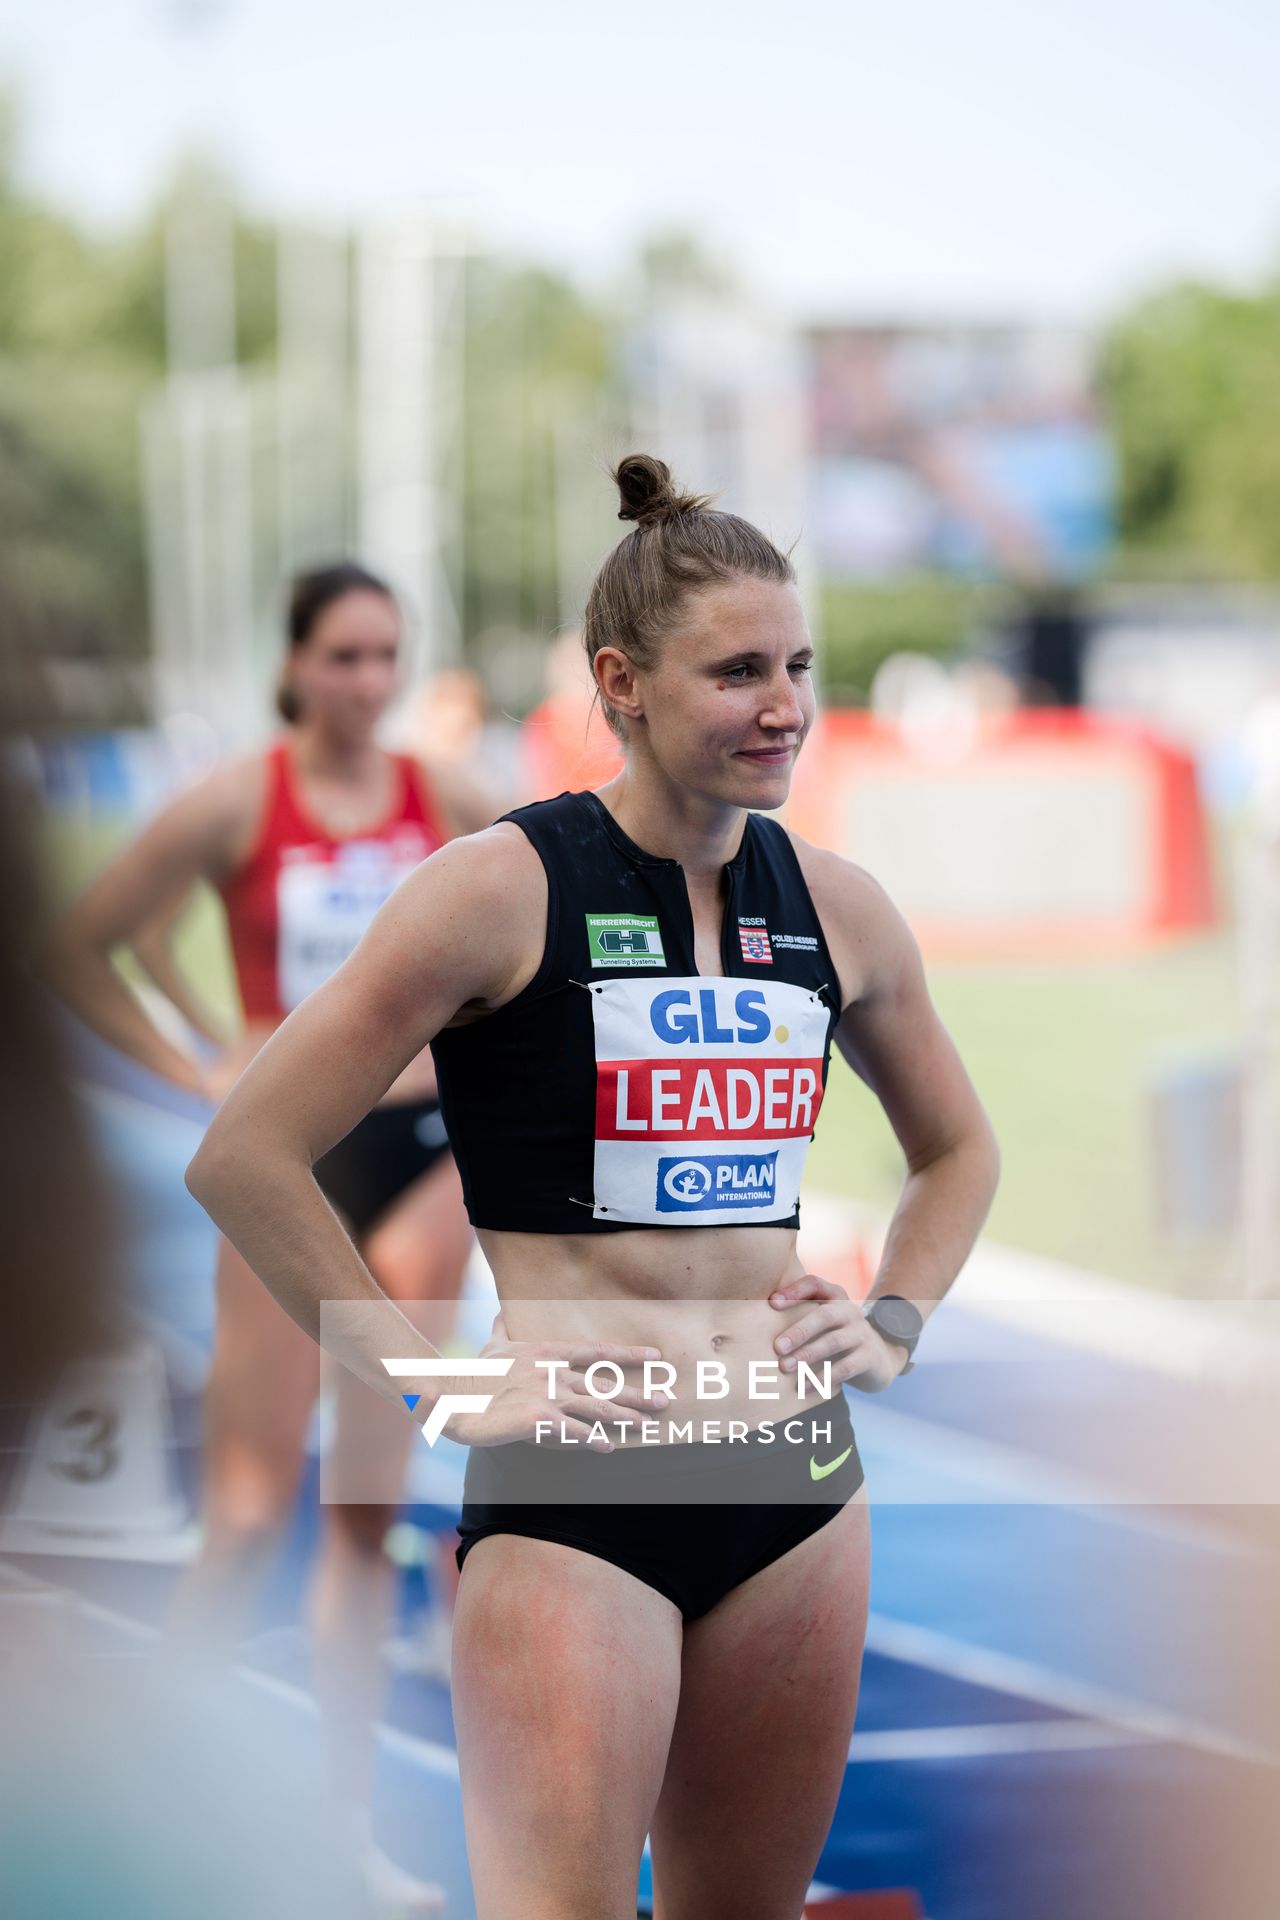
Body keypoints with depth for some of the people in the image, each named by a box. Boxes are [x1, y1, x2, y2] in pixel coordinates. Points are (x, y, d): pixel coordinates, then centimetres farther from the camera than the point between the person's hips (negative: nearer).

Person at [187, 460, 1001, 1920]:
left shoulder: (834, 906, 9)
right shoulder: (507, 887, -8)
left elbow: (957, 1149, 28)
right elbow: (243, 1158, -8)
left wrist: (893, 1326, 12)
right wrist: (434, 1387, -9)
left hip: (798, 1479, 6)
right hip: (574, 1493, -6)